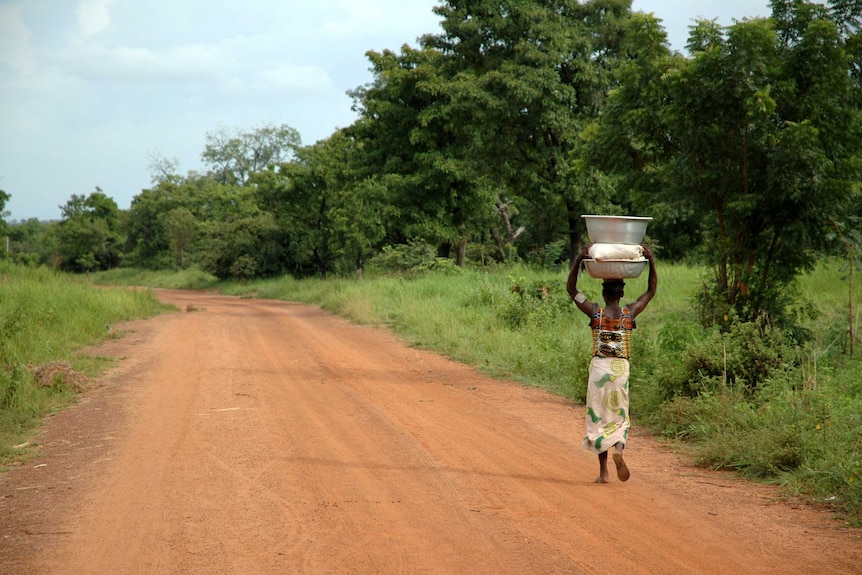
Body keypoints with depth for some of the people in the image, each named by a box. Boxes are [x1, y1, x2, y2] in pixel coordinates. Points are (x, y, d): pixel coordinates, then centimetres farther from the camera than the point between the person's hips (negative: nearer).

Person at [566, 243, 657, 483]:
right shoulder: (630, 313, -2)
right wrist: (651, 260, 9)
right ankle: (618, 450, -20)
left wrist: (579, 259, -4)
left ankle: (603, 471, 6)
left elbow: (571, 288, 2)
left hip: (599, 367, -1)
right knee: (620, 417, 11)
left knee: (598, 418, 7)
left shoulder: (595, 312, -5)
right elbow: (651, 290, 11)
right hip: (621, 369, 1)